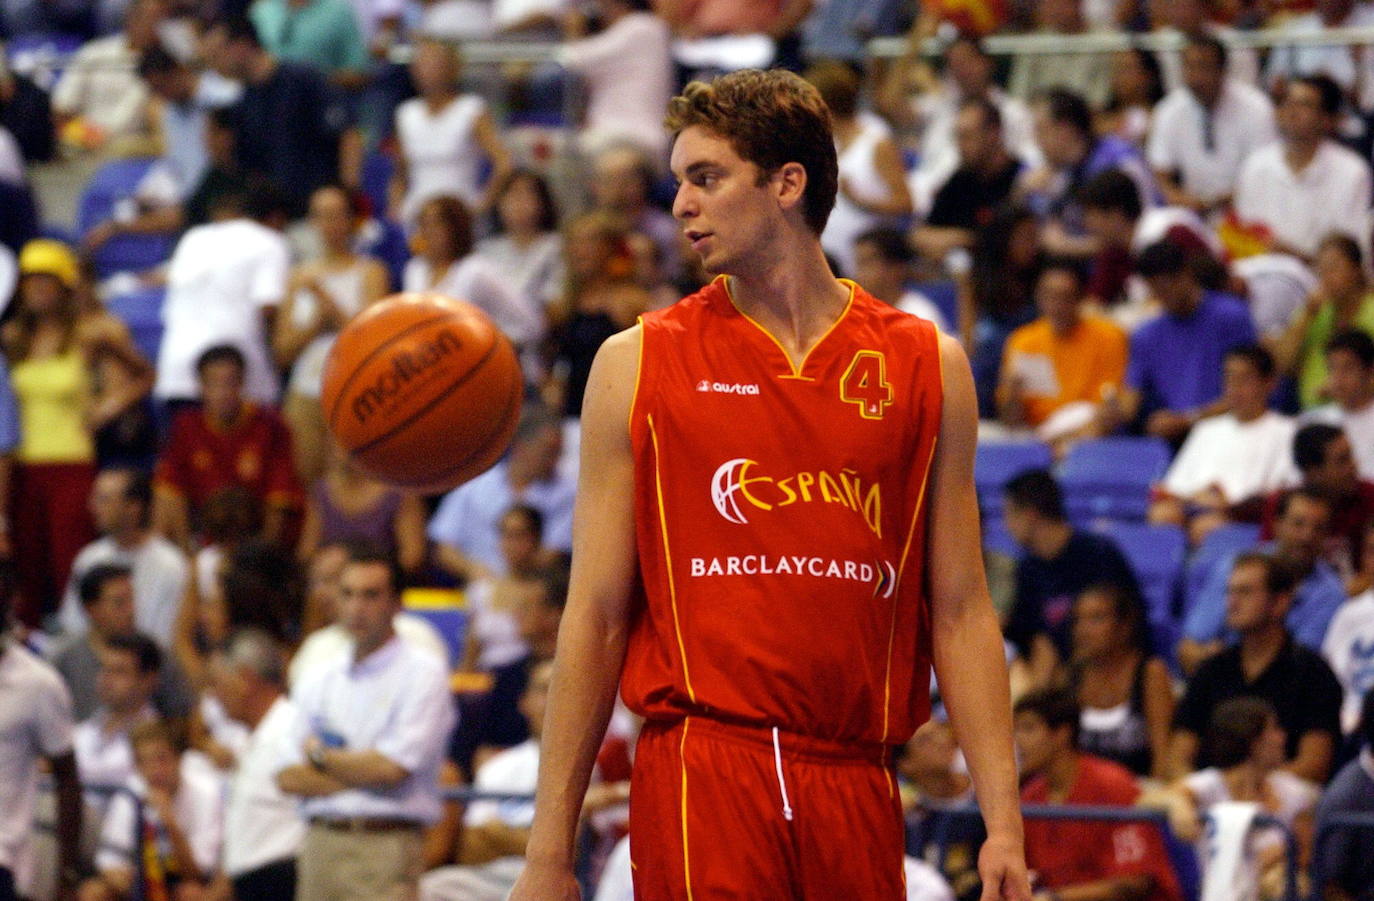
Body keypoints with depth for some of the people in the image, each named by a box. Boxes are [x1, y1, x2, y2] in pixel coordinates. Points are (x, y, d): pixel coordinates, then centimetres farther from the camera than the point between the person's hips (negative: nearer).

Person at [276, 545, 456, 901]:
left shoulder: (424, 674, 0)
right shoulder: (318, 680, 17)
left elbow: (392, 767, -9)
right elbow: (289, 777, 8)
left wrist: (321, 756, 5)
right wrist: (362, 773, -5)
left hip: (385, 846, -5)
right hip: (320, 841, 5)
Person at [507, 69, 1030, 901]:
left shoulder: (926, 365, 10)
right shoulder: (639, 364, 6)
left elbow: (960, 612, 10)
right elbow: (595, 617, 5)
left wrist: (1004, 825, 2)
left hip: (857, 784, 2)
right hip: (703, 764, -2)